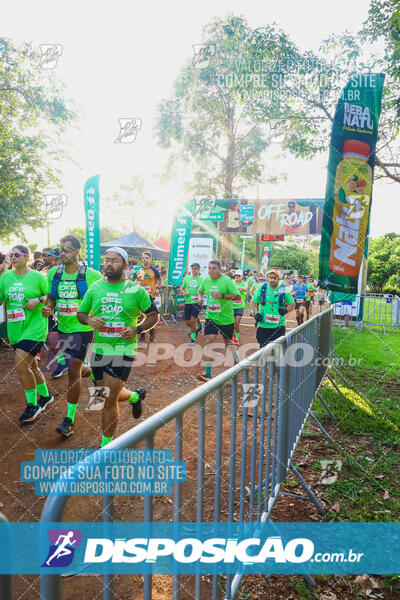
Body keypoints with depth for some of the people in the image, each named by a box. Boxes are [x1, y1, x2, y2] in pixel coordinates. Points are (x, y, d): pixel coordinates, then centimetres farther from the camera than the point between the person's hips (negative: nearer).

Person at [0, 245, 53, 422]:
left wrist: (39, 300, -17)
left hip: (34, 328, -6)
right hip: (15, 329, 6)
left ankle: (32, 405, 4)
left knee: (21, 365, -14)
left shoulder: (38, 277, -6)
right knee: (31, 365, 17)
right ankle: (45, 395, 37)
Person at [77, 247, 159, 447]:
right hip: (98, 348, 5)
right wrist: (90, 320, -9)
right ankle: (135, 396, 48)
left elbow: (154, 315, 4)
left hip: (123, 349, -5)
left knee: (109, 400, -4)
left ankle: (106, 445, 16)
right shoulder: (95, 288, 6)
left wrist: (137, 329, -13)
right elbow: (80, 313, 15)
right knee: (105, 394, 17)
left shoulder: (136, 289, -3)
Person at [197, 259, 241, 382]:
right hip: (210, 316, 3)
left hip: (226, 318, -3)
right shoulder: (205, 280, 3)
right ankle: (208, 373, -8)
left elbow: (238, 296, -18)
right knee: (209, 341, -10)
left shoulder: (227, 281, -14)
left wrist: (222, 296, -27)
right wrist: (200, 296, 1)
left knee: (228, 342, 12)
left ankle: (237, 363, 39)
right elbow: (200, 290, 24)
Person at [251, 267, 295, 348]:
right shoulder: (262, 288, 2)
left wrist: (286, 310, -13)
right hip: (263, 324, 1)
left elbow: (292, 304, 8)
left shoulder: (284, 290, 0)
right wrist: (256, 313, -2)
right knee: (263, 347, 6)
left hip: (278, 325, -1)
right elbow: (254, 301, 13)